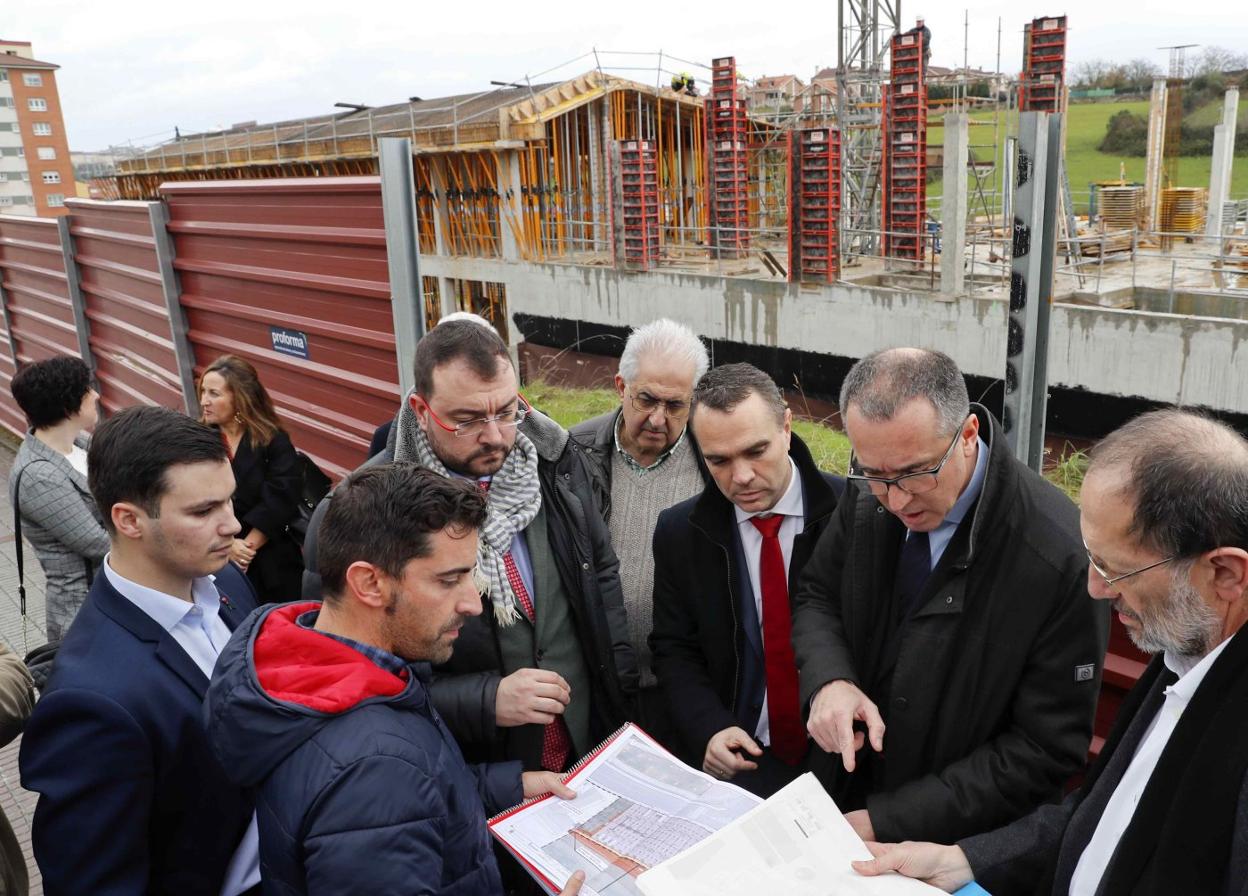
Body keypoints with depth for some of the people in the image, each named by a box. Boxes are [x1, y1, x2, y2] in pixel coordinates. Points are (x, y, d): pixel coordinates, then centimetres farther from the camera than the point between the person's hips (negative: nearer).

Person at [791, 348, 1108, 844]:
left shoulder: (1061, 558, -24)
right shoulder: (867, 498, -9)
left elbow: (1045, 752, -18)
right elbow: (817, 597, 6)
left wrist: (886, 822, -20)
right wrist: (829, 681, -16)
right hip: (850, 795, 3)